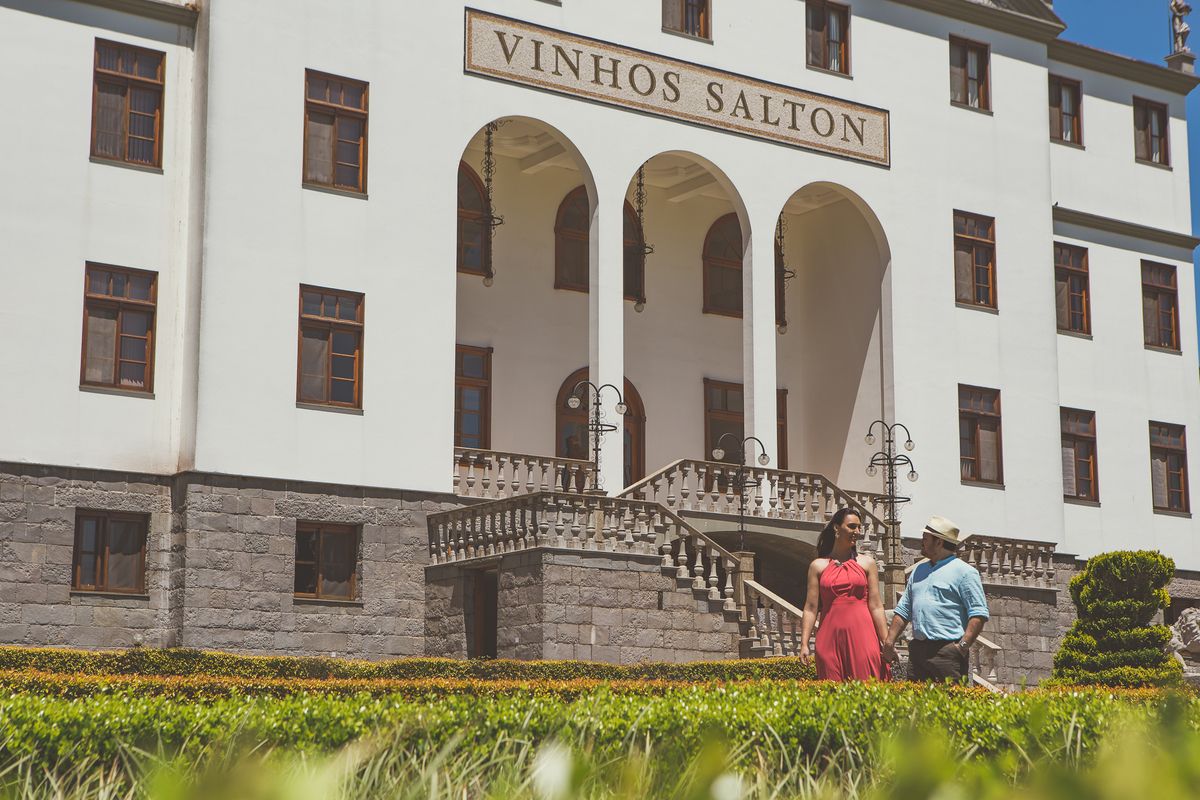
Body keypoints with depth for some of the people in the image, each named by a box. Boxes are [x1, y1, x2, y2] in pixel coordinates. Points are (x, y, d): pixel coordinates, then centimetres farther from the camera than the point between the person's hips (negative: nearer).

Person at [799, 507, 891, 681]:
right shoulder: (818, 565, 9)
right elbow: (810, 608, 6)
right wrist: (804, 644, -2)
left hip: (862, 635, 0)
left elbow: (876, 606, 6)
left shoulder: (867, 562, 10)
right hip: (830, 636, 0)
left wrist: (887, 642, -1)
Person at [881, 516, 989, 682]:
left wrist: (963, 645, -17)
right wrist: (889, 641, 13)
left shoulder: (965, 572, -1)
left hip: (948, 653, -7)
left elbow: (979, 614, -9)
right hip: (917, 650, 7)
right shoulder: (919, 570, 21)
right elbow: (903, 610, 23)